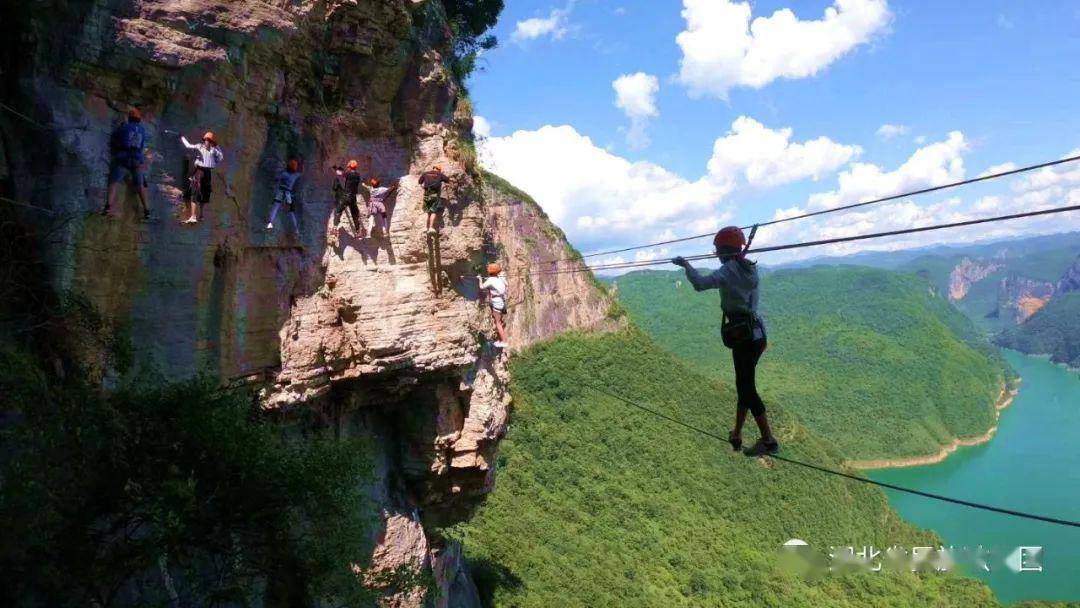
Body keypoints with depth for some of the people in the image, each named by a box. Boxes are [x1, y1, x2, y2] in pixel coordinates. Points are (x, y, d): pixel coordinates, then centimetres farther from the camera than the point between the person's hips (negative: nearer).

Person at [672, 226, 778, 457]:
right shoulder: (750, 269, 11)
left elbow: (700, 284, -22)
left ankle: (769, 441, -4)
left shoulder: (729, 269, -11)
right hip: (757, 333, 8)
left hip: (742, 334, -8)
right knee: (744, 384, 15)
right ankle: (736, 435, 24)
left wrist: (686, 265, -10)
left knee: (747, 388, -3)